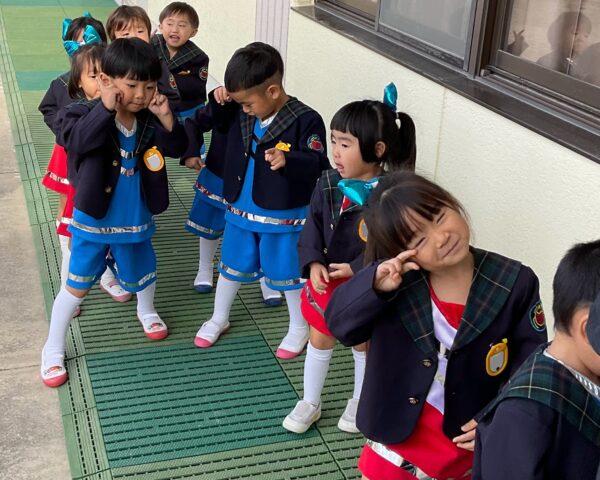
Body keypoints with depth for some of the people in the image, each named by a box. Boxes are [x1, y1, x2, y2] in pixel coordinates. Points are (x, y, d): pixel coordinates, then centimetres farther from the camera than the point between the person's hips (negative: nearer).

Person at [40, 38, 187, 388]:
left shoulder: (151, 119, -8)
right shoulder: (88, 114, -20)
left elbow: (178, 148, -9)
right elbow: (76, 140, -37)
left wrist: (167, 119, -25)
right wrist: (105, 109, -45)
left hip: (136, 221, 4)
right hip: (93, 221, -3)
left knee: (143, 274, 25)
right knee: (77, 286, 7)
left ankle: (147, 311, 58)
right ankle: (53, 349, 24)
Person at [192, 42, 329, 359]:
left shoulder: (305, 120, -21)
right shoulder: (241, 113, -3)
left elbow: (318, 165, -25)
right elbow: (219, 124, 17)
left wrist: (289, 160, -45)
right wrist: (219, 102, -4)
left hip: (284, 217, -5)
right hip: (240, 211, 6)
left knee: (288, 273, 9)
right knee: (232, 266, 20)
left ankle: (300, 327, 31)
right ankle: (218, 319, 40)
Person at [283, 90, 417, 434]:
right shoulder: (328, 185, -8)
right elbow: (312, 228, -2)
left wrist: (357, 269, -25)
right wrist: (314, 263, -17)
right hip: (326, 280, 4)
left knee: (364, 345, 19)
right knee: (319, 341, 17)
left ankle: (360, 403, 43)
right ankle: (310, 403, 37)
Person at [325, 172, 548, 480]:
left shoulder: (515, 283, -14)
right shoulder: (396, 282, -14)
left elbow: (530, 365, -7)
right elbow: (339, 323, -15)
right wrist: (375, 285, -32)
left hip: (471, 445, 0)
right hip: (398, 437, 1)